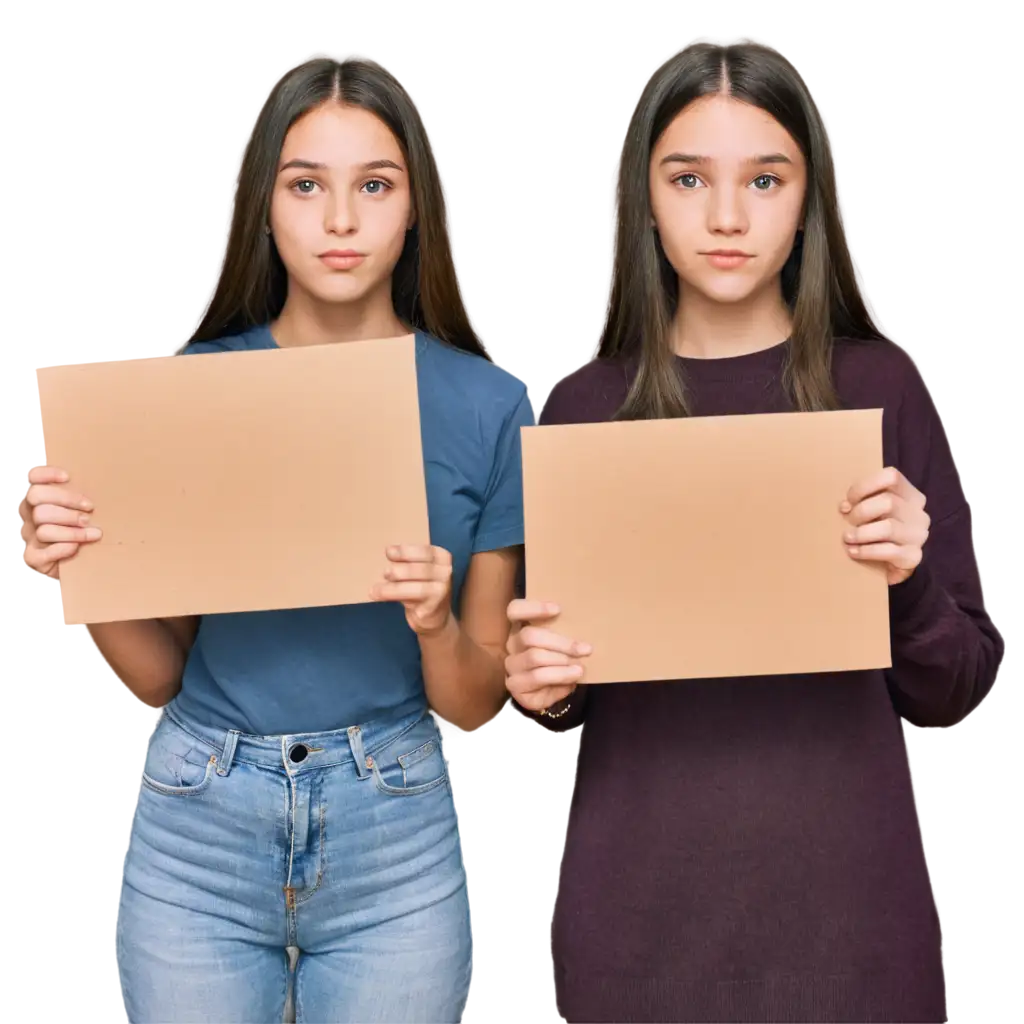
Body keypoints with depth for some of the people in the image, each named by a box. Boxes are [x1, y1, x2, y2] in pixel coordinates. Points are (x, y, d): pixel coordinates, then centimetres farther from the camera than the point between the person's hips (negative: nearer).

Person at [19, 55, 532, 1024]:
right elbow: (157, 678, 2)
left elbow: (476, 709, -2)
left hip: (392, 834, 0)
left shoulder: (487, 405, -6)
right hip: (197, 818, 1)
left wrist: (435, 621, -22)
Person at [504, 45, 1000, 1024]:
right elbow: (556, 692, 8)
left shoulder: (883, 387, -3)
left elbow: (951, 690, 0)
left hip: (838, 886, 0)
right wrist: (541, 687, -13)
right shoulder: (580, 403, -1)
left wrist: (908, 584, -18)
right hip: (636, 890, 1)